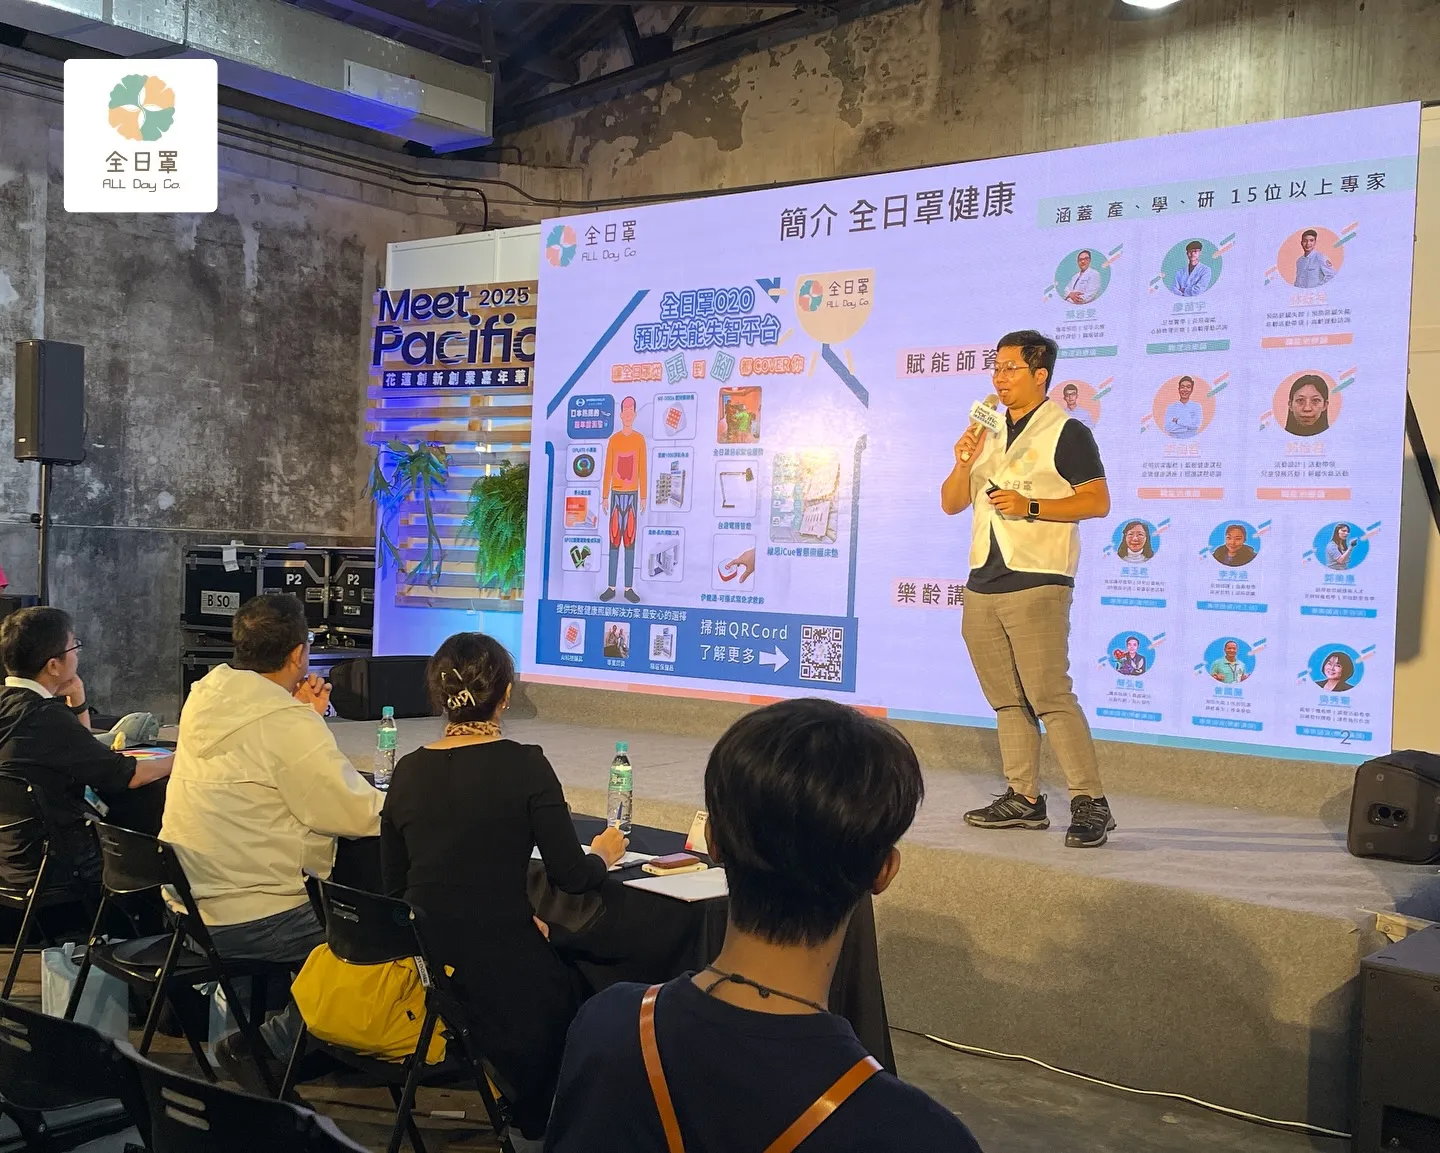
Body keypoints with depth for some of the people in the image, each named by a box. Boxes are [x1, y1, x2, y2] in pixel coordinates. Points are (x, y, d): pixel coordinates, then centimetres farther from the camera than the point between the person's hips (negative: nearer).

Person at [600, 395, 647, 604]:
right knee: (614, 541, 0)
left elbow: (642, 470, 4)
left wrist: (643, 497, 2)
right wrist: (605, 496, 0)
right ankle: (611, 587, 5)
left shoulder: (640, 439, 2)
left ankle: (629, 588, 6)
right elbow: (608, 470, 2)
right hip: (616, 494, 0)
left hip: (632, 494, 1)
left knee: (630, 541, 3)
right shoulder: (613, 439, 1)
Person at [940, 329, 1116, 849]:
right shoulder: (988, 432, 19)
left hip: (1036, 584, -7)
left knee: (1049, 695, -13)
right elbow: (951, 503, 17)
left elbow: (1098, 501, -9)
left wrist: (1030, 507, -18)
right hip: (983, 584, 7)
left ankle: (1090, 802, -8)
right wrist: (964, 463, -2)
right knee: (1006, 699, 9)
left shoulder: (1066, 432, -2)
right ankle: (1023, 799, 16)